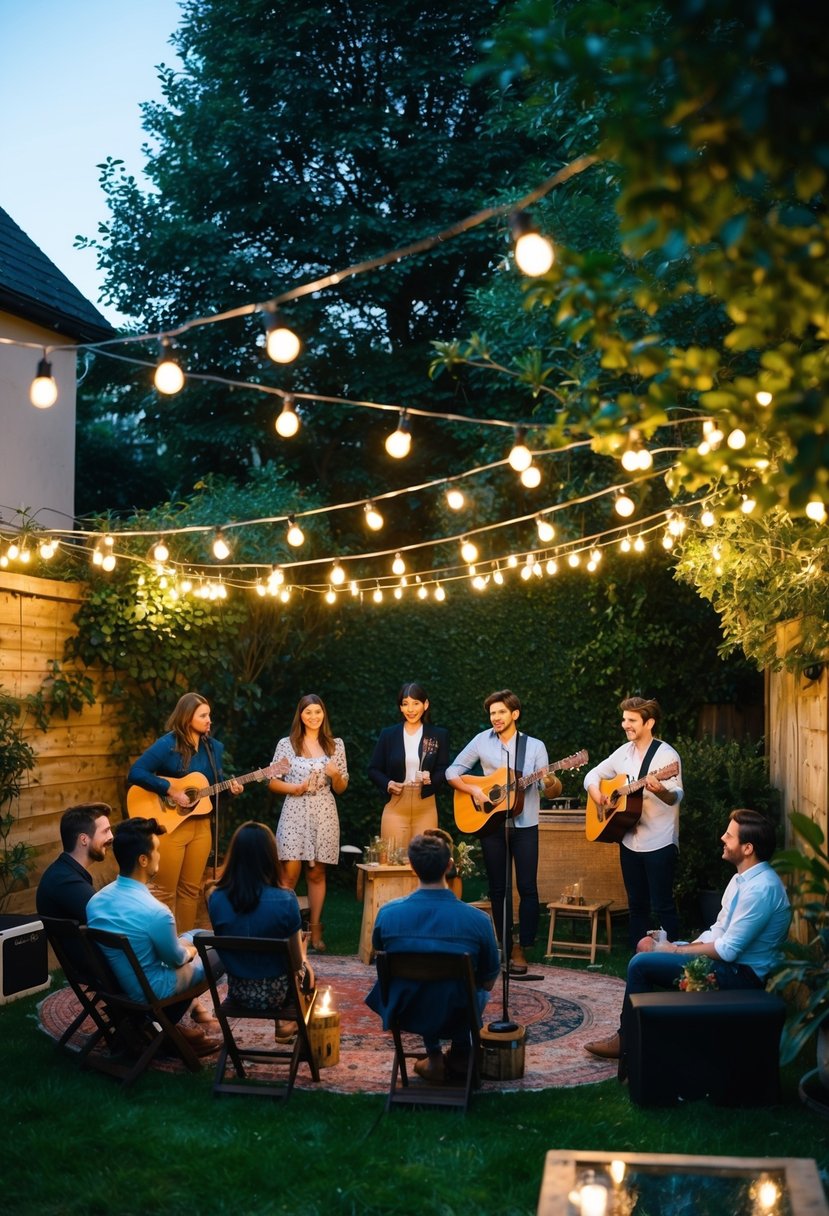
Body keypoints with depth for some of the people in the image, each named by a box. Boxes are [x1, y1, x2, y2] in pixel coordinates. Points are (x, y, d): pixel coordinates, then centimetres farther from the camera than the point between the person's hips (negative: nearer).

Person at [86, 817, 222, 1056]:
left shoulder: (95, 901, -10)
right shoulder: (155, 912, -32)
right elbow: (176, 960, -14)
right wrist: (190, 952, 10)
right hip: (148, 990, -7)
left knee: (193, 937, 25)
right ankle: (163, 1029, 23)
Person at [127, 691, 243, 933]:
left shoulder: (213, 747, 7)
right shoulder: (167, 745, -13)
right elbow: (135, 773, -20)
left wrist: (230, 788, -5)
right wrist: (170, 791, -22)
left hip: (201, 824, 6)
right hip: (169, 823, -6)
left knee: (191, 889, 12)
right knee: (166, 890, 0)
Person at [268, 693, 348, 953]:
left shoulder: (336, 745, 8)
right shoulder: (286, 744, 4)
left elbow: (341, 789, 11)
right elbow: (272, 782, 5)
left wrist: (335, 774, -10)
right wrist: (296, 788, -11)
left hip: (323, 814, 2)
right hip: (295, 812, -2)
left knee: (317, 874, 5)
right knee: (289, 873, -9)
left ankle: (315, 932, 12)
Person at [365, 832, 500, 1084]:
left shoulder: (387, 913, -18)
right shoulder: (478, 920, -21)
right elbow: (489, 980, -5)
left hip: (403, 1013, 1)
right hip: (456, 1016, -1)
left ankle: (434, 1058, 31)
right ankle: (460, 1055, 39)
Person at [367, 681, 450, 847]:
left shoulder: (439, 735, 7)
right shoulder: (388, 734, 7)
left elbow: (444, 770, 5)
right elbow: (373, 769, 10)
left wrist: (431, 779, -16)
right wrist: (387, 784, -9)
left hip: (425, 806, 0)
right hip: (396, 804, 0)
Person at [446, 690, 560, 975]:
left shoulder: (535, 746, 2)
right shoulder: (482, 741, 3)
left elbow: (552, 793, 2)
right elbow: (452, 772, 5)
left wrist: (551, 783, -22)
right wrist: (474, 790, -11)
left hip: (524, 826, -1)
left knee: (527, 888, -6)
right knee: (498, 889, 6)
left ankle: (521, 949, 3)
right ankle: (506, 948, 16)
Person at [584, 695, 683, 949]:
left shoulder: (666, 755, -13)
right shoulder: (623, 752, 9)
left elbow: (676, 797, -22)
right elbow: (592, 775, 17)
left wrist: (661, 791, -45)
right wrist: (596, 793, -5)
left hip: (659, 843, -7)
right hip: (629, 841, 7)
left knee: (662, 906, -4)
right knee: (637, 905, 14)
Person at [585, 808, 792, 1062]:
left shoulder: (761, 888, -24)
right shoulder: (743, 878, 8)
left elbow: (728, 950, -24)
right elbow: (719, 929, 13)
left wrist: (676, 951, -13)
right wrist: (685, 947, -3)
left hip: (741, 973, -10)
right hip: (729, 959, 10)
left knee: (641, 963, -15)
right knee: (647, 946, 12)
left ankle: (626, 1041, 2)